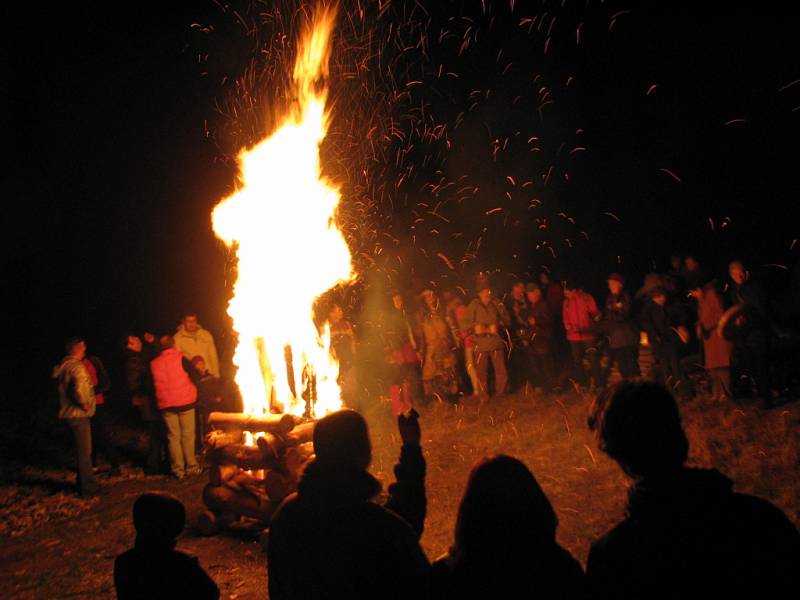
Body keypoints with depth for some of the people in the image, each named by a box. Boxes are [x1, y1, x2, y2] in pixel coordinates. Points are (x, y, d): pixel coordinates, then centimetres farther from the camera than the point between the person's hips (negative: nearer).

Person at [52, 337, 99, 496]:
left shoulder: (63, 366, 11)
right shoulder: (77, 367, -20)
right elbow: (78, 390, -34)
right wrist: (84, 404, -19)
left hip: (69, 413, 10)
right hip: (78, 414, -10)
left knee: (83, 450, 19)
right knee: (84, 451, 0)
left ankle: (85, 483, 28)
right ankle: (87, 487, 7)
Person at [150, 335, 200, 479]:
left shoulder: (154, 364, 2)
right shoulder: (180, 359, -8)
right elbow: (196, 375, -9)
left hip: (166, 405, 2)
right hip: (185, 402, -2)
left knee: (173, 436, 8)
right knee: (187, 435, 6)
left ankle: (178, 470, 8)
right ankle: (191, 467, 8)